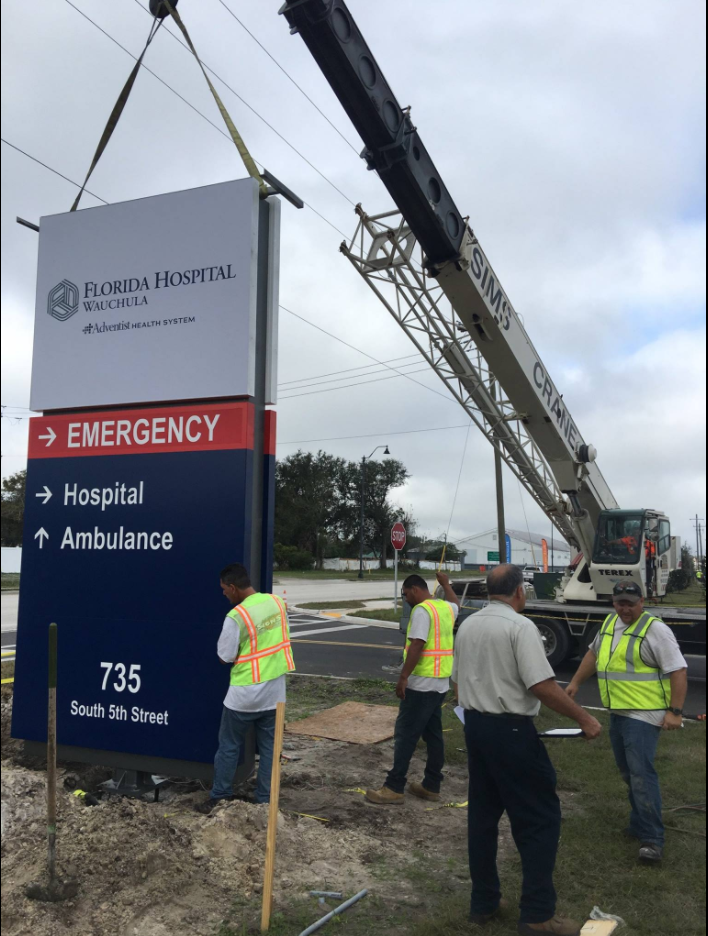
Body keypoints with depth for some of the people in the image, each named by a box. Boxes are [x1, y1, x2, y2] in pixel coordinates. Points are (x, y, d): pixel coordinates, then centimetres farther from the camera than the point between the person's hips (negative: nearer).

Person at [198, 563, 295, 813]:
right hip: (274, 691, 5)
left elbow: (225, 658, -12)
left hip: (245, 694, -5)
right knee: (269, 746, 13)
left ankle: (220, 798, 22)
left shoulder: (236, 616, -20)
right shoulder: (277, 602, -1)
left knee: (228, 746, 12)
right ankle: (265, 801, 19)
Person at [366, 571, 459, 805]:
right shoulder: (446, 608, 11)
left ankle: (394, 788, -1)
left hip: (421, 684, -9)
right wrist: (445, 583, 52)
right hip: (440, 683, 9)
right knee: (433, 734, 14)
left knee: (405, 735, -4)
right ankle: (431, 786, 20)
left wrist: (403, 678, -22)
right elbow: (455, 603, 37)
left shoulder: (422, 610, -15)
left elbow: (417, 646, -24)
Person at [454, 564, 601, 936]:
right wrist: (583, 718, -11)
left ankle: (483, 902, 25)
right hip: (511, 731, -8)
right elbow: (542, 686, -21)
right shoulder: (519, 626, -15)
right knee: (539, 819, 4)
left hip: (475, 725, 8)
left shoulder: (467, 625, 8)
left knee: (482, 815, 15)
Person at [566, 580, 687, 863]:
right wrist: (575, 682, 23)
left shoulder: (655, 630, -15)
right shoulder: (610, 623, 9)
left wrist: (675, 711, -20)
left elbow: (678, 671, -16)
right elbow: (594, 653, 23)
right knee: (628, 772, 16)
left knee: (641, 773, -12)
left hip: (643, 714, -8)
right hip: (618, 712, 8)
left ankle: (652, 838, -6)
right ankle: (640, 823, 30)